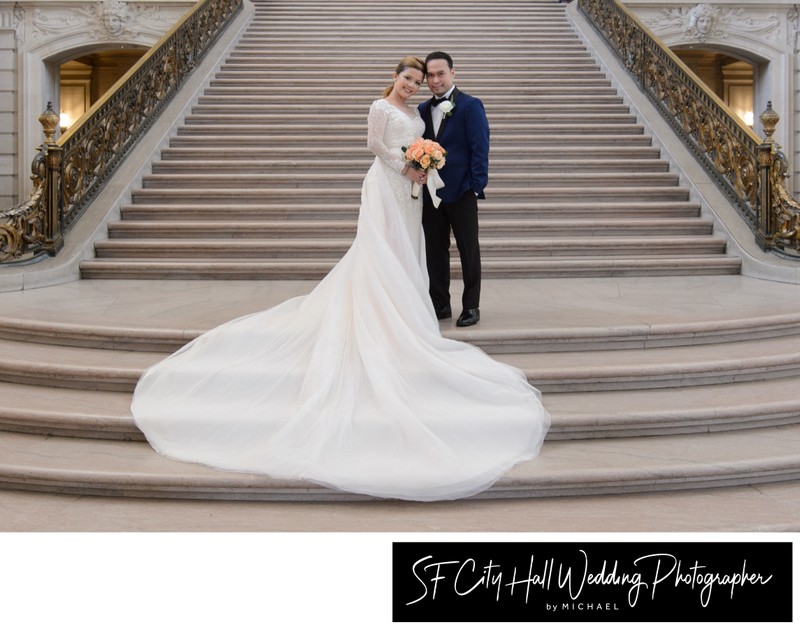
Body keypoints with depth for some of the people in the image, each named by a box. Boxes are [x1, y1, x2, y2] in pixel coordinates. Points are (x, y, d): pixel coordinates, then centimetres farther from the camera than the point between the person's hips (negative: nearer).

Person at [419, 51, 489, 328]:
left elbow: (480, 148, -10)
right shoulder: (423, 109, 12)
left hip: (461, 191, -5)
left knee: (469, 250, 5)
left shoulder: (470, 106, -5)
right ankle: (440, 305, 20)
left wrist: (477, 186, -15)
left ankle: (471, 307, 13)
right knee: (435, 250, 10)